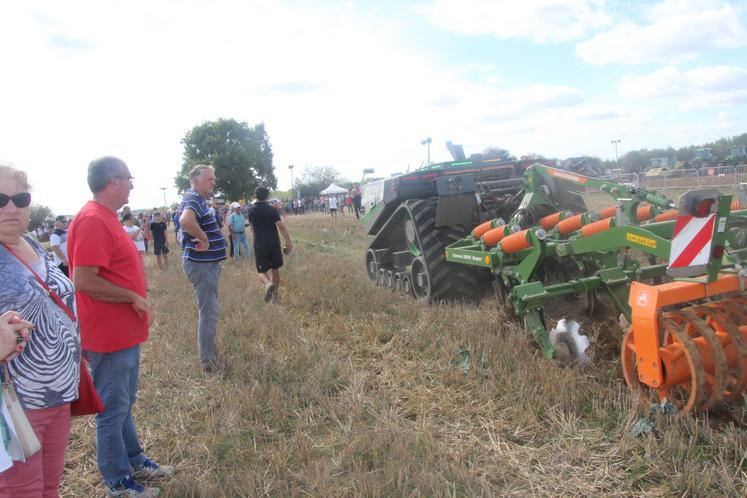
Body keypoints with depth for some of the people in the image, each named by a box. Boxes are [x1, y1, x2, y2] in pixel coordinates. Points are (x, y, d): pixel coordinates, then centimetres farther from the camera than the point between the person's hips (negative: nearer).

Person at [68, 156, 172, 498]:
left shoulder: (106, 218, 10)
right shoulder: (92, 220, -21)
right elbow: (84, 281, -27)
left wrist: (136, 301, 14)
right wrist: (134, 297, -19)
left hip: (125, 332, 10)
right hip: (109, 338, -10)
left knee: (124, 404, 21)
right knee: (113, 410, 6)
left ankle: (135, 462, 37)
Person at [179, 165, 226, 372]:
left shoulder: (198, 199, 12)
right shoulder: (193, 198, -19)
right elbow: (185, 220, -41)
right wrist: (203, 238, -27)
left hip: (207, 263, 11)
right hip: (201, 264, -11)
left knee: (210, 310, 21)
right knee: (208, 312, -2)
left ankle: (209, 352, 35)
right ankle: (208, 361, 9)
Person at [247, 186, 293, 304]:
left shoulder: (251, 211, 1)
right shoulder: (272, 210, -4)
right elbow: (281, 226, -12)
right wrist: (288, 241, -8)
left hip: (260, 245, 0)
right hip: (274, 244, 0)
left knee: (262, 272, 6)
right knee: (275, 270, 15)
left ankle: (268, 283, -28)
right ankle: (275, 296, 18)